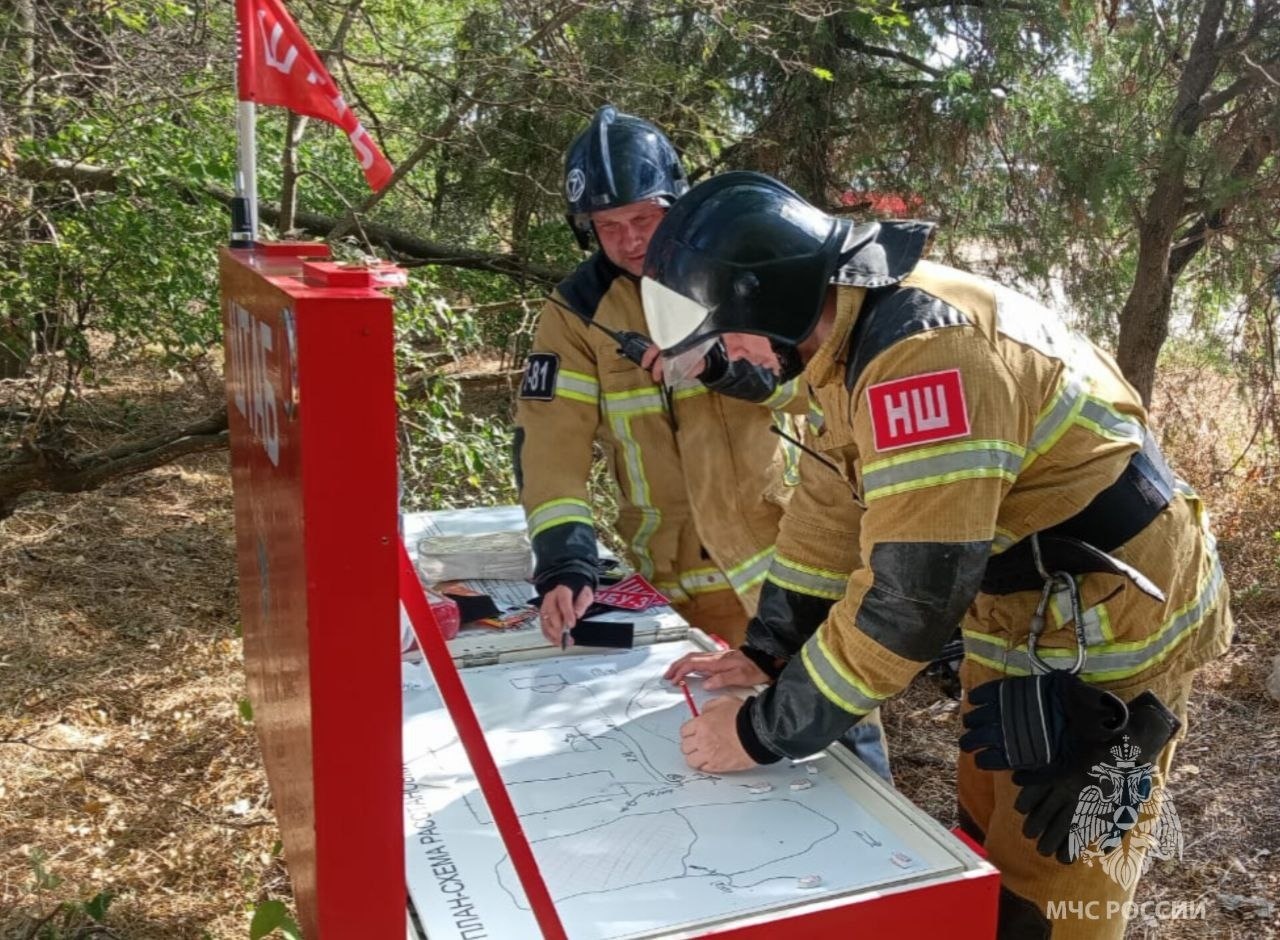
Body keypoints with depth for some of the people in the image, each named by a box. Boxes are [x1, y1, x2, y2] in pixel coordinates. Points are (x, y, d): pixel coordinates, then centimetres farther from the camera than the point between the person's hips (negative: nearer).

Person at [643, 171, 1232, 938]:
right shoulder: (860, 336, 0)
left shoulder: (927, 350, -32)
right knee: (988, 844, 21)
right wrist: (765, 651, 4)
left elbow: (909, 593, -32)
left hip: (1112, 625, -9)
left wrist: (764, 731, -22)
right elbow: (832, 511, 9)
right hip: (1027, 618, 9)